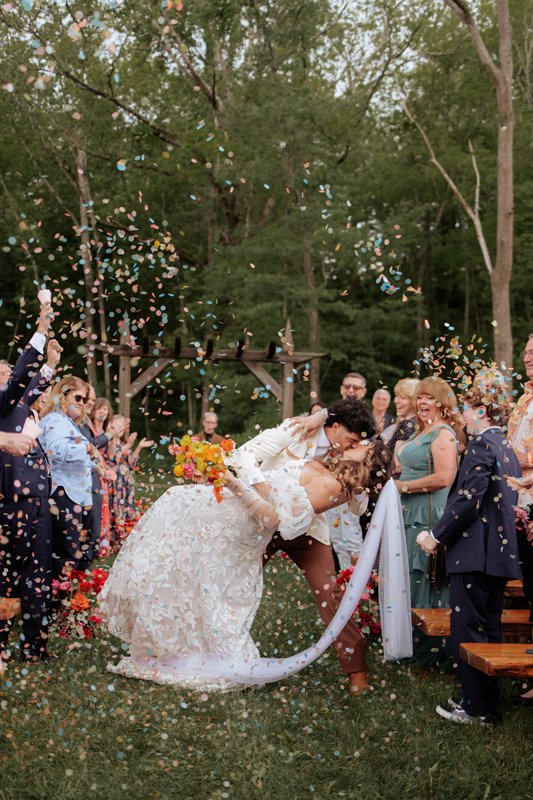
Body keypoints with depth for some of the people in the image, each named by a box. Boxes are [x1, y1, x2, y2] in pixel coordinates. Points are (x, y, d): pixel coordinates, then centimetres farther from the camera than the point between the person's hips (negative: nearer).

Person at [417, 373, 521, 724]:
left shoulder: (481, 443, -13)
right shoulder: (507, 446, 15)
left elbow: (467, 498, -20)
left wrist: (437, 536, -12)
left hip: (475, 551, -10)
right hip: (501, 552, 10)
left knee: (468, 629, -2)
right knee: (490, 627, 15)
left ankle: (477, 706, 2)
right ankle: (488, 701, 23)